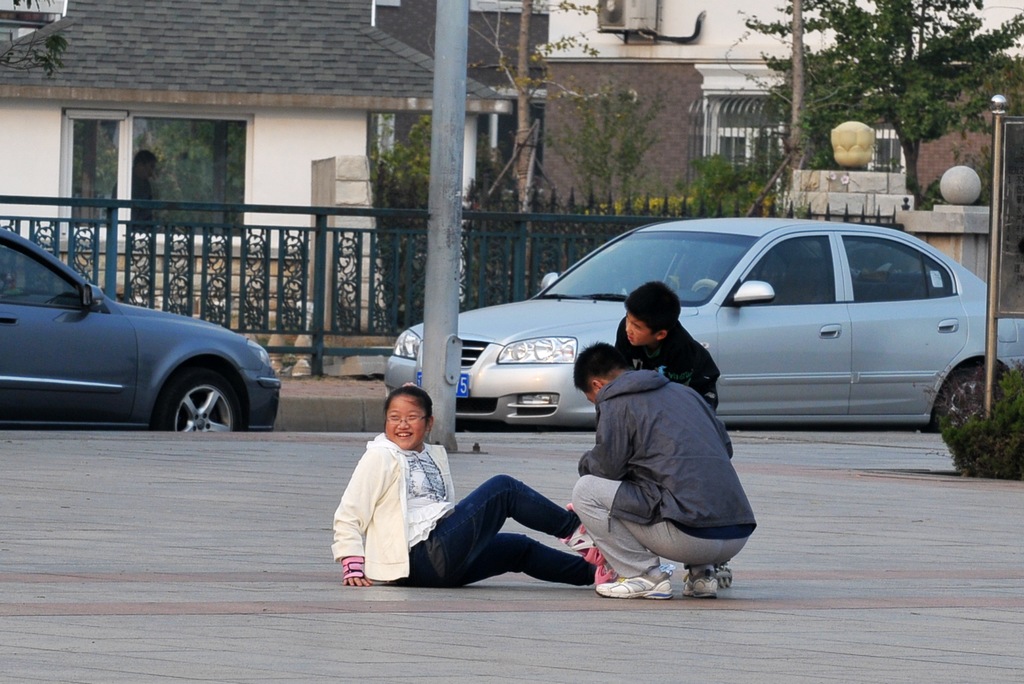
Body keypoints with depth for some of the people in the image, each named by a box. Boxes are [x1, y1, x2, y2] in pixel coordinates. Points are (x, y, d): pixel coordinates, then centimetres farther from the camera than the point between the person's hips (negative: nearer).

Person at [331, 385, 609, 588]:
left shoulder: (434, 456, 21)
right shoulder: (380, 458, -3)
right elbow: (348, 516, -7)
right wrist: (353, 568, -16)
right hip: (422, 558, -9)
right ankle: (575, 531, -2)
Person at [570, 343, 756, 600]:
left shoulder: (615, 402, 2)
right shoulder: (684, 392, 23)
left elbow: (607, 467, -1)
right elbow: (726, 447, 25)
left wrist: (586, 463, 22)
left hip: (690, 536, -8)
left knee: (584, 490, 4)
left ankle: (644, 574, 0)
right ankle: (701, 572, 18)